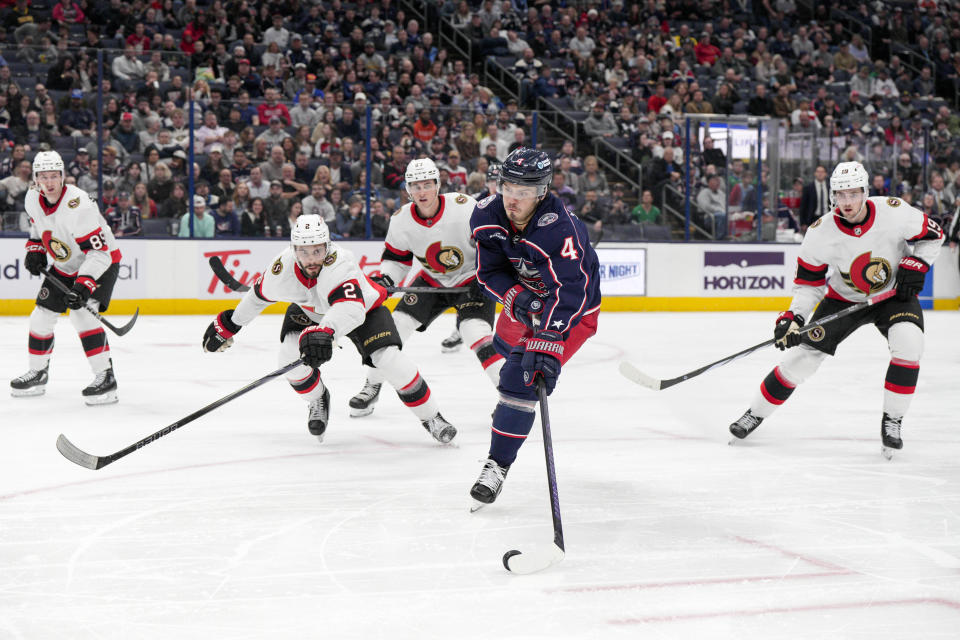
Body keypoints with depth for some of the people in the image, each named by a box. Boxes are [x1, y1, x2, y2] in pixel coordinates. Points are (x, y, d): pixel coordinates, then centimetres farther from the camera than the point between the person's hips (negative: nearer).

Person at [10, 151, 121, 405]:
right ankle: (37, 373, 28)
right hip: (65, 267, 8)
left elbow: (99, 251, -33)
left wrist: (83, 285, -40)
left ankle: (105, 377, -22)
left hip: (102, 262, -8)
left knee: (82, 313, -26)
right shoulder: (33, 199, -9)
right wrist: (34, 250, 1)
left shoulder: (77, 205, -32)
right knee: (41, 316, 8)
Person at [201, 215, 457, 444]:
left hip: (364, 306, -4)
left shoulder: (340, 262, -43)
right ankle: (318, 400, 15)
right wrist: (229, 324, 4)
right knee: (290, 357, -18)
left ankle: (431, 417, -5)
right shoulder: (282, 268, -29)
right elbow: (259, 295, -6)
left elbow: (352, 309, -59)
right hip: (310, 311, 4)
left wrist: (324, 331, -77)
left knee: (388, 357, -22)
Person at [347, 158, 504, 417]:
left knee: (476, 331, -25)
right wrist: (385, 279, -13)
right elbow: (396, 257, 4)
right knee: (397, 324, -1)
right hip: (432, 280, 5)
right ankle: (372, 387, 18)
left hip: (471, 279, -5)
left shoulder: (463, 207, -26)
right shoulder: (401, 219, -11)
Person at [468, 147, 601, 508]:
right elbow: (490, 271, -9)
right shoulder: (487, 215, -19)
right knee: (506, 344, 32)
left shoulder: (559, 228, -39)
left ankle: (498, 465, -13)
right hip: (524, 294, 7)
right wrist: (516, 298, -28)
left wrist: (548, 342, -53)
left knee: (522, 378, -20)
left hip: (573, 308, -7)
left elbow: (569, 293, -44)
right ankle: (511, 409, 69)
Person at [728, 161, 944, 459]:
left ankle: (891, 421, -12)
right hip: (843, 297, 1)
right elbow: (808, 282, -11)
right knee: (805, 354, -6)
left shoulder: (894, 212, -24)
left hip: (895, 293, -1)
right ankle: (756, 413, 12)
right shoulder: (821, 233, -22)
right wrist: (793, 317, -24)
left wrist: (914, 266, -19)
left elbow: (933, 234, -6)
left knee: (908, 345, -28)